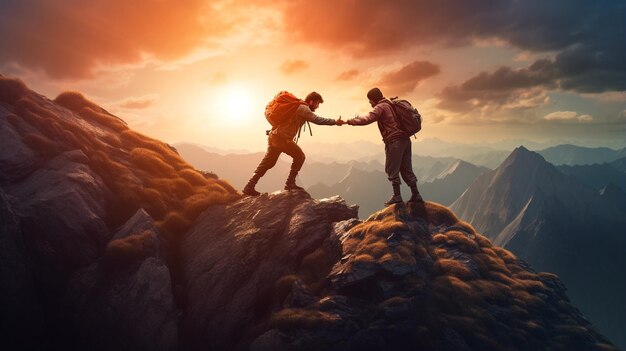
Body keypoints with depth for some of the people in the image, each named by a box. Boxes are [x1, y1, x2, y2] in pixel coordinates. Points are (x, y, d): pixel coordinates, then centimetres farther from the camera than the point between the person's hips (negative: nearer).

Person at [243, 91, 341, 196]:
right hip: (283, 138, -9)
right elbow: (317, 120, -21)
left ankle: (249, 187, 12)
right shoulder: (303, 109, -10)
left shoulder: (297, 106, 19)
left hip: (274, 136, 9)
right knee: (299, 156, 4)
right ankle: (290, 183, 4)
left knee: (268, 162, 12)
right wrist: (335, 122, -15)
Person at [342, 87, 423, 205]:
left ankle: (397, 196, -1)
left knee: (392, 169, -2)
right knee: (406, 169, 11)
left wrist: (349, 121, -14)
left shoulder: (380, 107, -8)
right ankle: (416, 195, 12)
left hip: (394, 141, -9)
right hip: (405, 139, 9)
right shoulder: (391, 104, 21)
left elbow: (367, 119, -19)